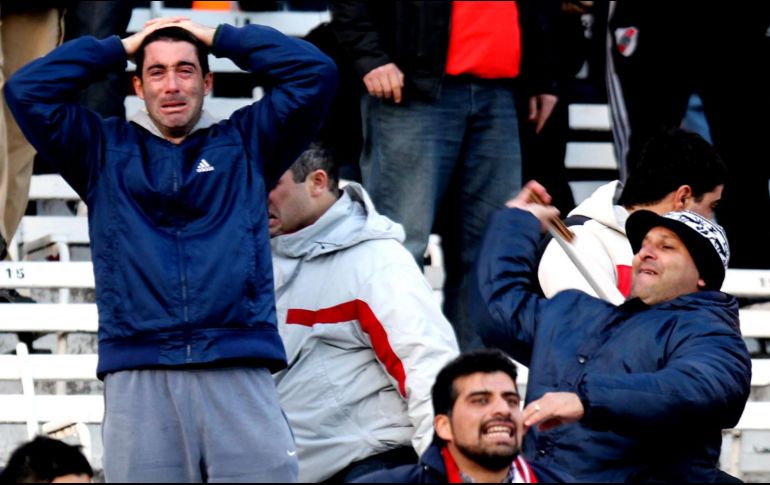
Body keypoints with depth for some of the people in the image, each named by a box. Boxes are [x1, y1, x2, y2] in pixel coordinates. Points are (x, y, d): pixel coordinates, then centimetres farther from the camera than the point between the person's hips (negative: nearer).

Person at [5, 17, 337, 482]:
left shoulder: (245, 142, 18)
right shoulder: (105, 150, 19)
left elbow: (314, 73, 11)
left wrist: (218, 38, 16)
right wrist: (121, 47, 16)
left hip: (240, 376, -1)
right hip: (138, 380, 1)